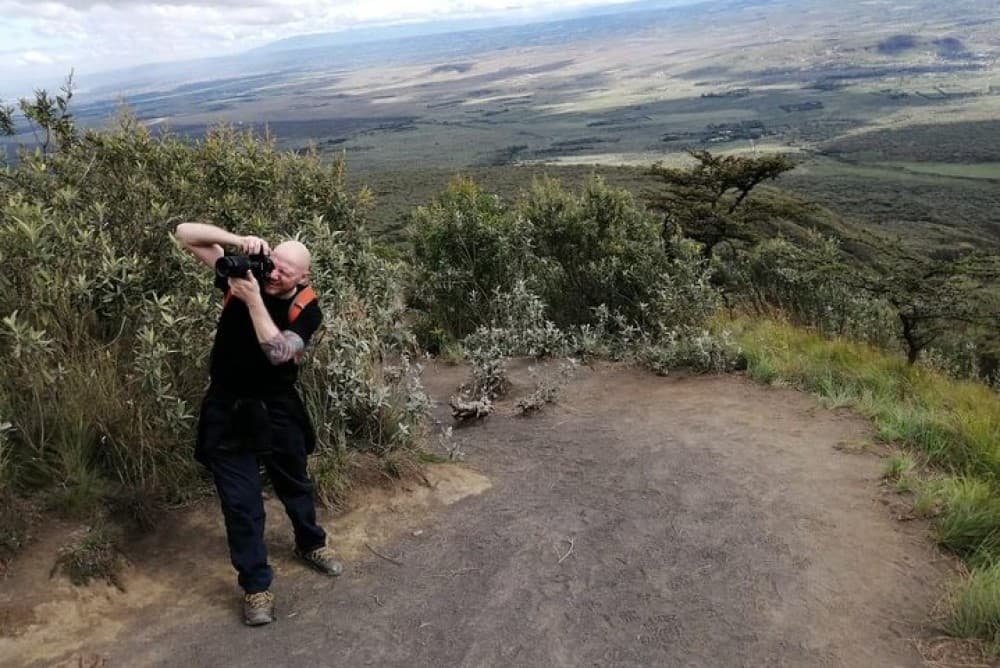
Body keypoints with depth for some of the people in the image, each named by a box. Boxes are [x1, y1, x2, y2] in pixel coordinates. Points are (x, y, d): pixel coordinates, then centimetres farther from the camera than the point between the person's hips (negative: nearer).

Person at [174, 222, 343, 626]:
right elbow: (184, 234, -13)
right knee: (241, 502, 2)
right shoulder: (245, 272, -12)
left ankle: (311, 544, 46)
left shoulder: (306, 309, -15)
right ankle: (255, 585, 18)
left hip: (278, 409, 0)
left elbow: (279, 353, -31)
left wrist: (253, 300, -35)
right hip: (228, 410, 0)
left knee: (295, 485, 20)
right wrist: (239, 240, -29)